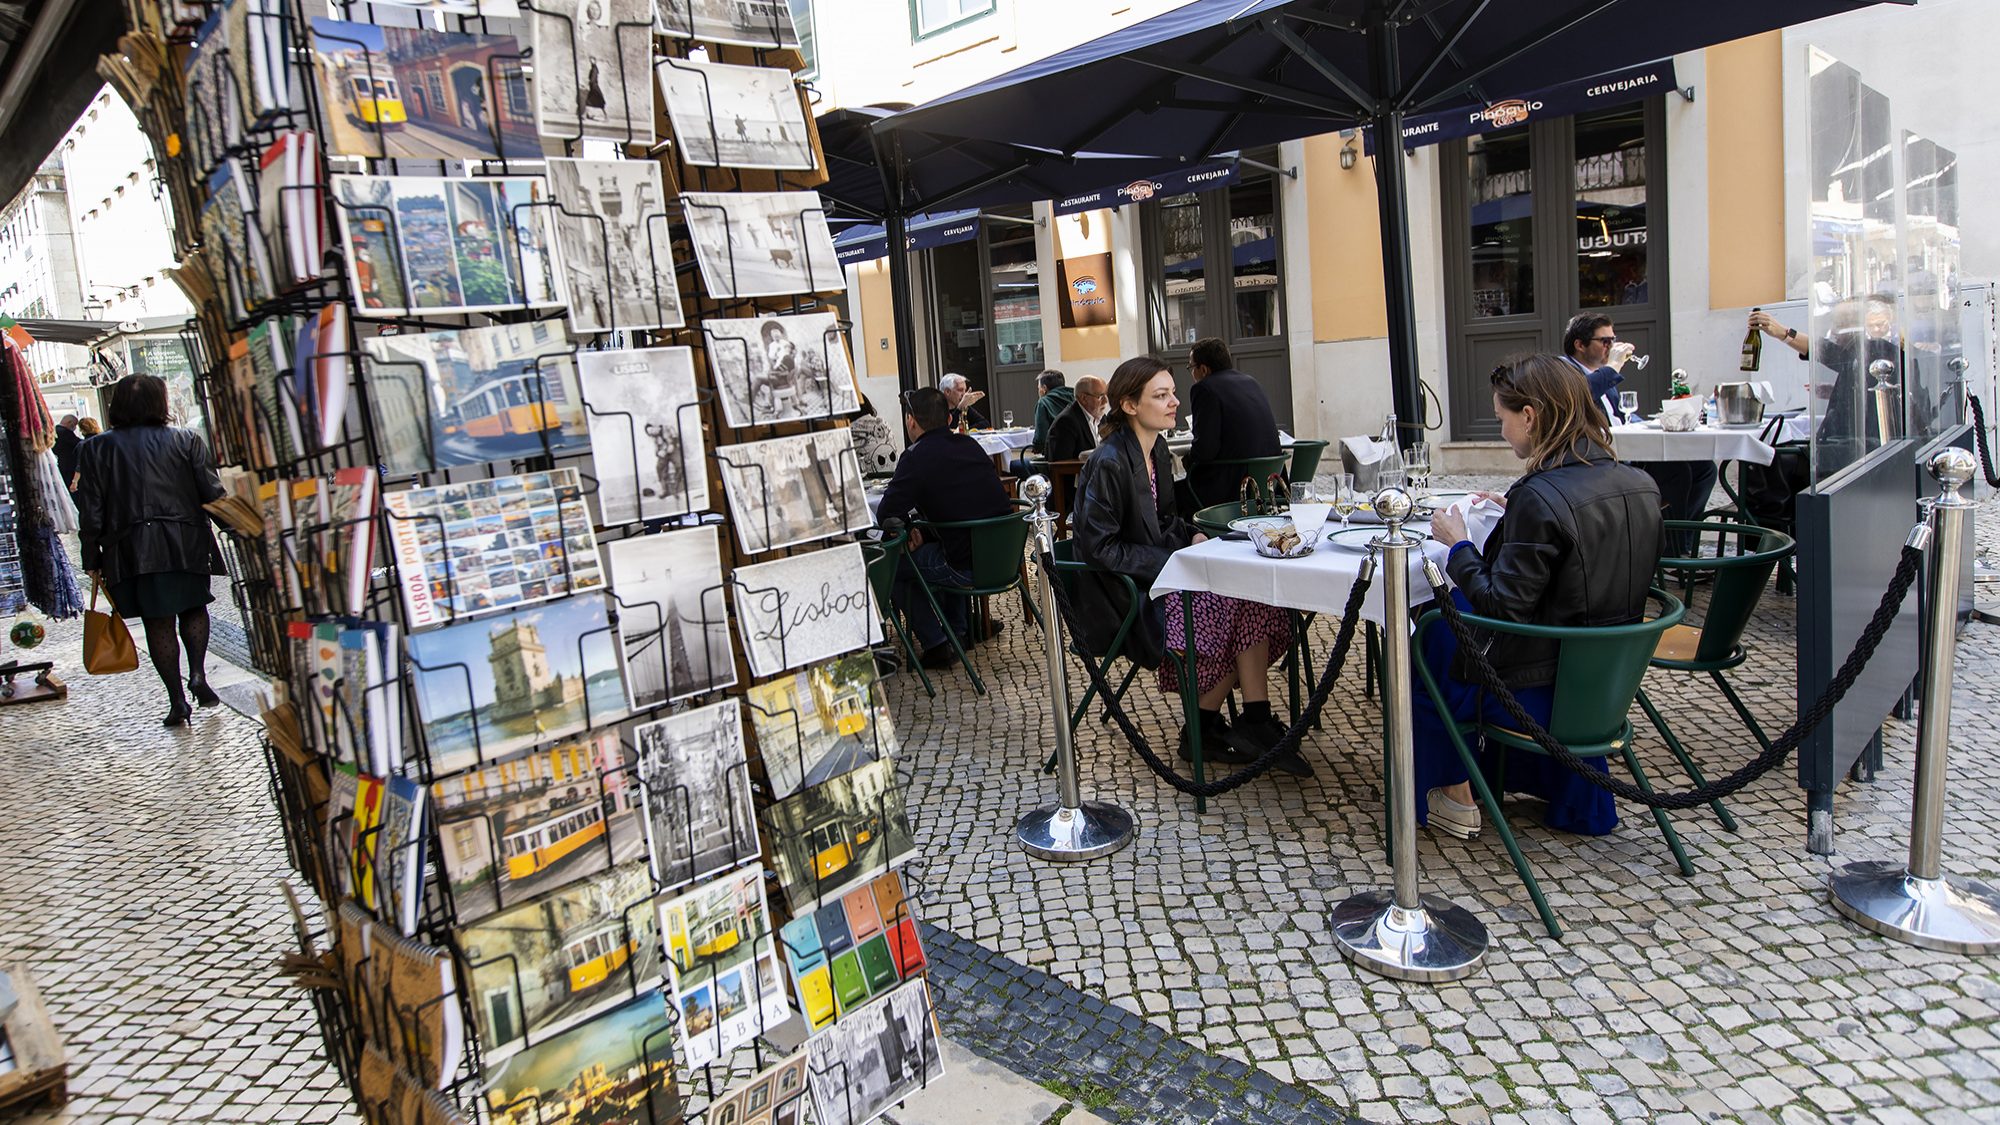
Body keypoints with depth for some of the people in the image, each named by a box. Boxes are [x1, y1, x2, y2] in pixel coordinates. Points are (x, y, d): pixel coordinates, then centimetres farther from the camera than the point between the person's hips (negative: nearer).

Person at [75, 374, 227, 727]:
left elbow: (91, 512, 0)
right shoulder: (186, 440, -2)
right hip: (186, 545, 0)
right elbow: (212, 492, -5)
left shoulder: (95, 449, 1)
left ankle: (177, 701, 7)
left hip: (131, 550, 0)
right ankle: (198, 673, 1)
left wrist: (93, 561, 6)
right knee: (193, 608, 19)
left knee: (158, 623, 6)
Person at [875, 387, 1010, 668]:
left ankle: (935, 646, 14)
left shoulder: (916, 458, -11)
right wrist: (917, 518, 17)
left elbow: (885, 516, -10)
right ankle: (959, 630, 38)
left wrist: (908, 522, 10)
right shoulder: (970, 445, 9)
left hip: (969, 569, -7)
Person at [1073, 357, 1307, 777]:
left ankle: (1255, 723, -4)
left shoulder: (1157, 450, 9)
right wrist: (1172, 562, -20)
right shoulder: (1109, 463, -19)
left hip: (1161, 571, 8)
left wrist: (1192, 536, 1)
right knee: (1238, 606, -16)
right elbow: (1099, 546, -20)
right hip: (1129, 597, -8)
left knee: (1254, 594, -10)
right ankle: (1203, 731, -3)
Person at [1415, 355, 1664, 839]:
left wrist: (1457, 543, -11)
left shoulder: (1541, 498, -26)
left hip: (1534, 692, -8)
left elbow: (1501, 608, -23)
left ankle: (1452, 796, 25)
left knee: (1427, 643, 16)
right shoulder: (1641, 486, -2)